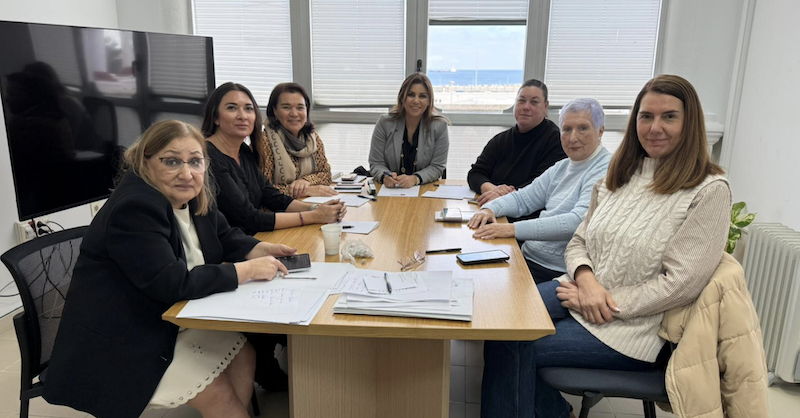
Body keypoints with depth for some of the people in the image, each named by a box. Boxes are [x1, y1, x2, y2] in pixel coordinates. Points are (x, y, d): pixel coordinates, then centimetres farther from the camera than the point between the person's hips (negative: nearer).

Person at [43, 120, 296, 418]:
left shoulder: (191, 197, 1)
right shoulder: (134, 208, -26)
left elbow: (225, 237, 13)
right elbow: (172, 284, -31)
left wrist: (259, 250, -8)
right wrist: (247, 270, -26)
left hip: (166, 319, 8)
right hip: (120, 342, -8)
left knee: (243, 354, -3)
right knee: (216, 392, -11)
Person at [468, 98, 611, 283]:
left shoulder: (606, 170, -11)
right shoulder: (561, 167, 17)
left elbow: (578, 222, -24)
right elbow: (523, 198, 19)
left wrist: (513, 229, -28)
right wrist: (490, 209, -2)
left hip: (558, 273, -7)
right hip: (527, 259, 7)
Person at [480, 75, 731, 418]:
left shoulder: (709, 191, -10)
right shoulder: (619, 176, 9)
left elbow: (680, 283, -15)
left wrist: (607, 301, -15)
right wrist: (586, 279, -11)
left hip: (630, 327, -6)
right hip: (579, 291, 6)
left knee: (511, 348, -18)